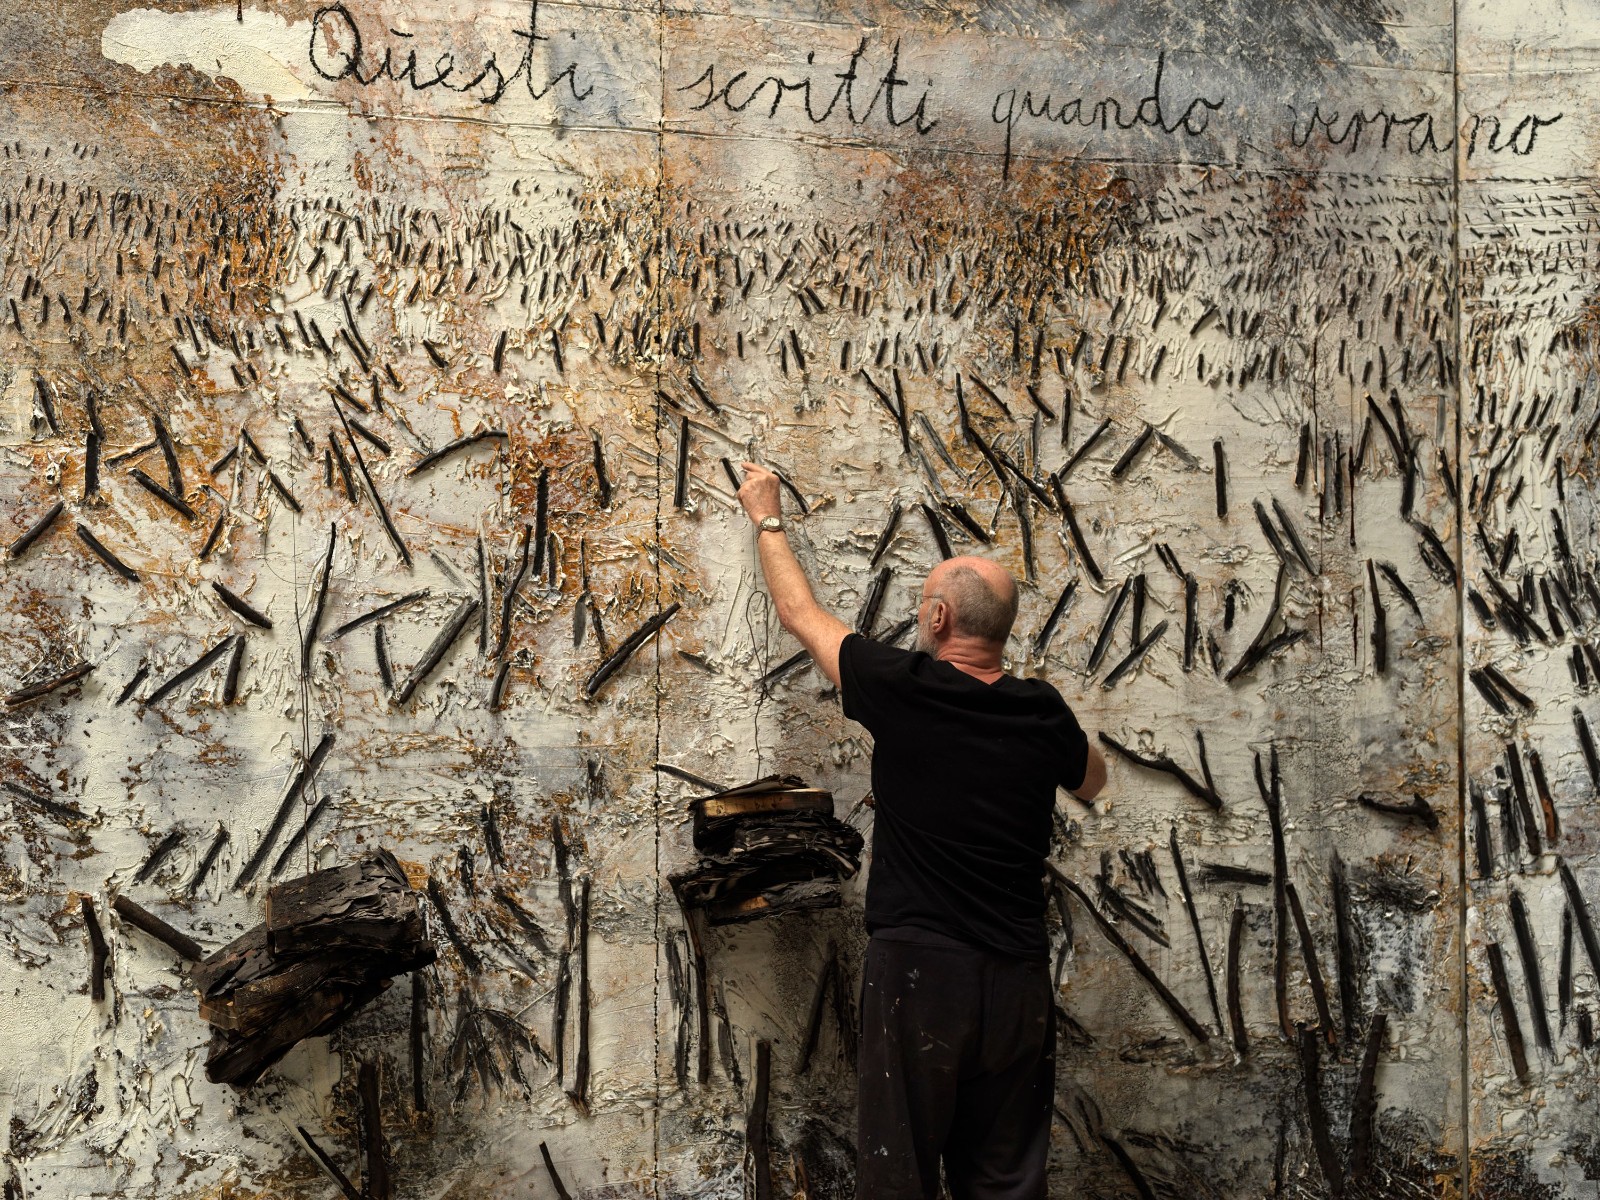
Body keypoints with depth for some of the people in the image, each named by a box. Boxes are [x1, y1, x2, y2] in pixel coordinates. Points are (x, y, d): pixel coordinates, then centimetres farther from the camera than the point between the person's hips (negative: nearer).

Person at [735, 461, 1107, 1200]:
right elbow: (1091, 782, 25)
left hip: (918, 967, -4)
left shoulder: (902, 691, -9)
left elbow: (799, 614, 7)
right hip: (1017, 975, 4)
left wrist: (766, 519, 23)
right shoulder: (1042, 713, 1)